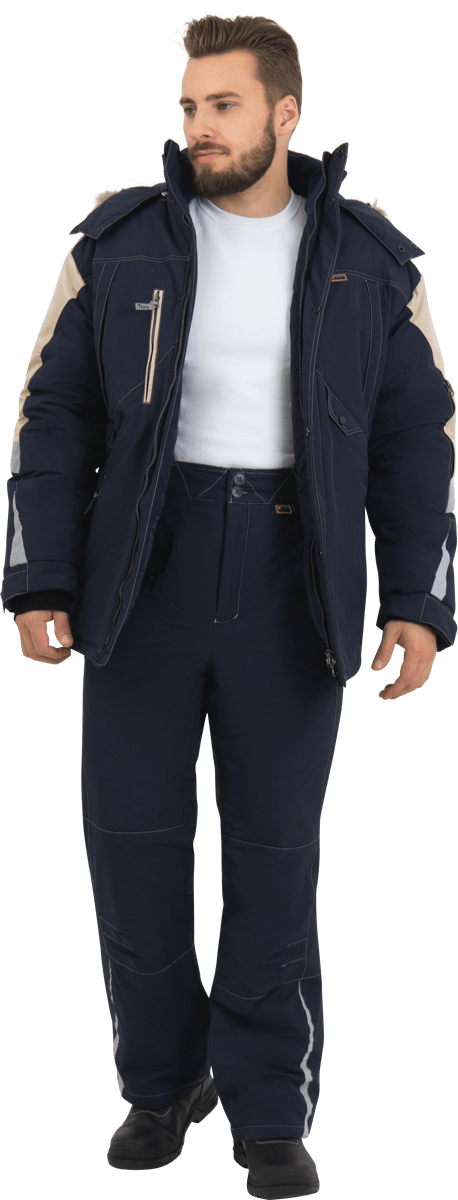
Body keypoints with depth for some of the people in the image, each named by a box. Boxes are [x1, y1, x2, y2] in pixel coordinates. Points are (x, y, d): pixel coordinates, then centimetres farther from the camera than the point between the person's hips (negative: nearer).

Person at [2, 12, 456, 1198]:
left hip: (290, 590, 0)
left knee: (275, 850, 4)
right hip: (145, 573, 1)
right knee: (132, 835, 4)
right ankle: (163, 1078, 24)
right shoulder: (122, 240, 1)